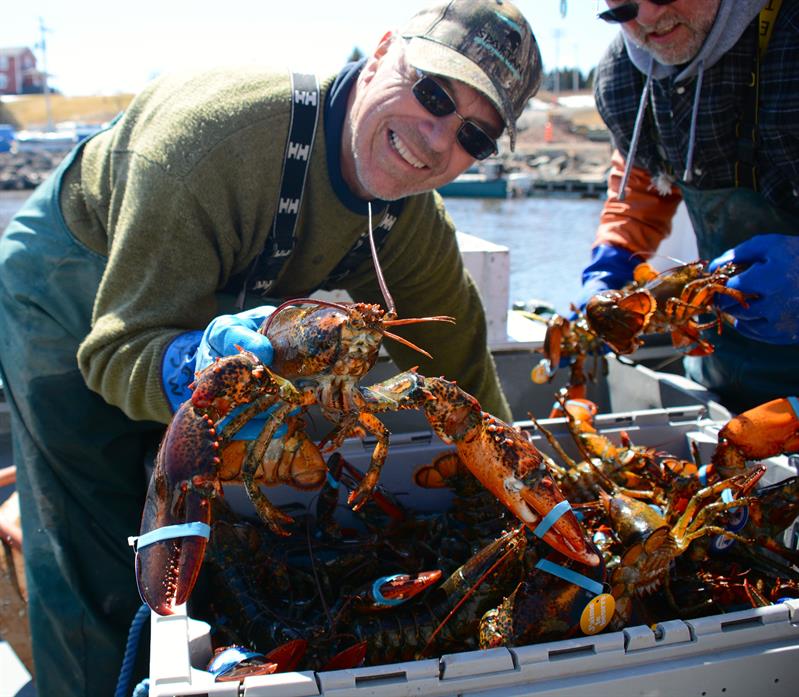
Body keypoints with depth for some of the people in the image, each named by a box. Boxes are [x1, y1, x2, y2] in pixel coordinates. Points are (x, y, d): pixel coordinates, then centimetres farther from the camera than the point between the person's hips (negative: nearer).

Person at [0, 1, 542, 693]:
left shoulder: (412, 219, -16)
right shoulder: (212, 133, -38)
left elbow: (461, 373, -5)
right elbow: (117, 347, -35)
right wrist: (197, 364, -54)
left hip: (218, 317, 5)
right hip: (71, 308, -5)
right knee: (99, 585, -4)